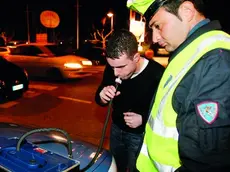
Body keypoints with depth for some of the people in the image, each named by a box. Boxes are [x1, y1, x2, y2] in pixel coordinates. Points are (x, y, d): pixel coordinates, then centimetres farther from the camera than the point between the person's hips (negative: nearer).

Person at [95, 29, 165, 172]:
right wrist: (102, 97, -25)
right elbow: (99, 99, -2)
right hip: (116, 129, 5)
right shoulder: (112, 68, -15)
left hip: (140, 135, -4)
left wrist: (143, 119, -29)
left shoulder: (157, 74, -30)